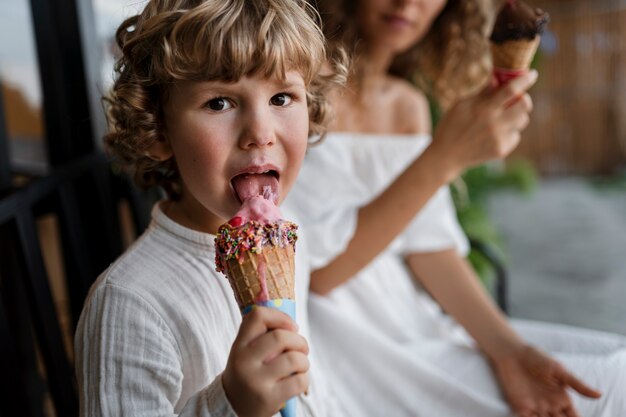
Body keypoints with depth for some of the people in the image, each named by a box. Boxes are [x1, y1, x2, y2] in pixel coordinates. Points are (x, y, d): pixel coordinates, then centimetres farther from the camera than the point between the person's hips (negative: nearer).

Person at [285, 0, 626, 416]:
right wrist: (445, 156, -24)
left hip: (407, 323, 7)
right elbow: (315, 271, -19)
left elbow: (429, 249, 4)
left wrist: (507, 349, -9)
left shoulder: (410, 105, 9)